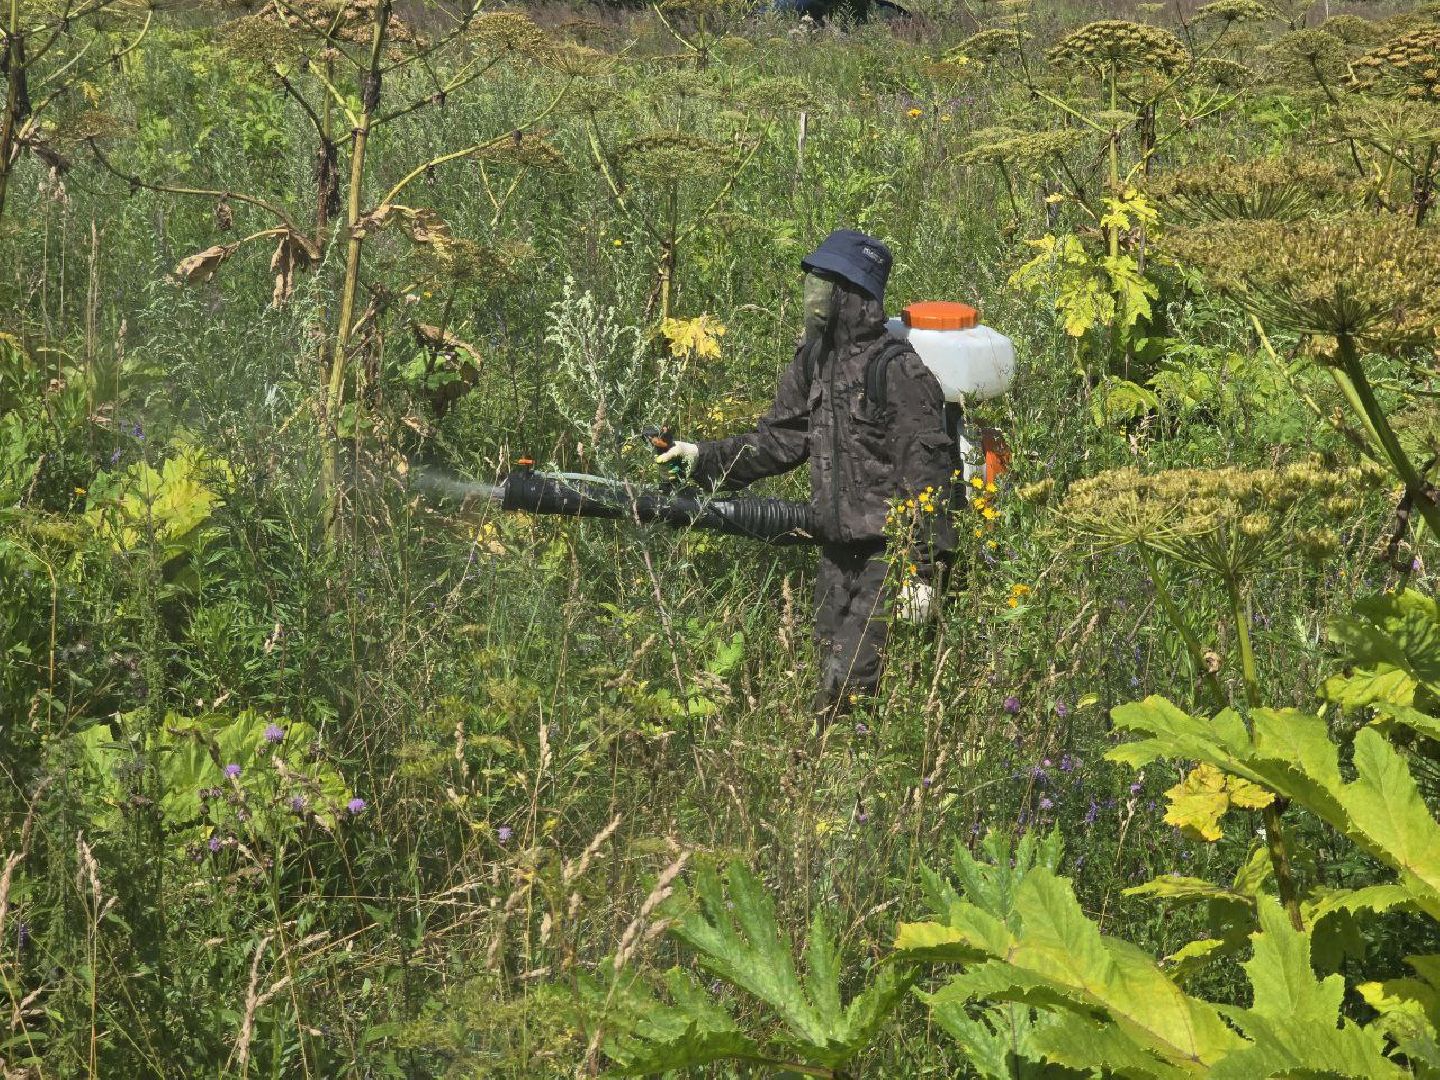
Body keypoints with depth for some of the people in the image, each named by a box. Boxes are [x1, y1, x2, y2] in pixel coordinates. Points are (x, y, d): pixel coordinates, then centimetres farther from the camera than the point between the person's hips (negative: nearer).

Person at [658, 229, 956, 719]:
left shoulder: (896, 370, -17)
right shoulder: (814, 360, 8)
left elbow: (925, 472, -18)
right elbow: (778, 440, 15)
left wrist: (922, 569, -20)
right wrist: (704, 459, 4)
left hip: (888, 551, -8)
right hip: (837, 548, 8)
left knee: (848, 681, -10)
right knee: (830, 669, 12)